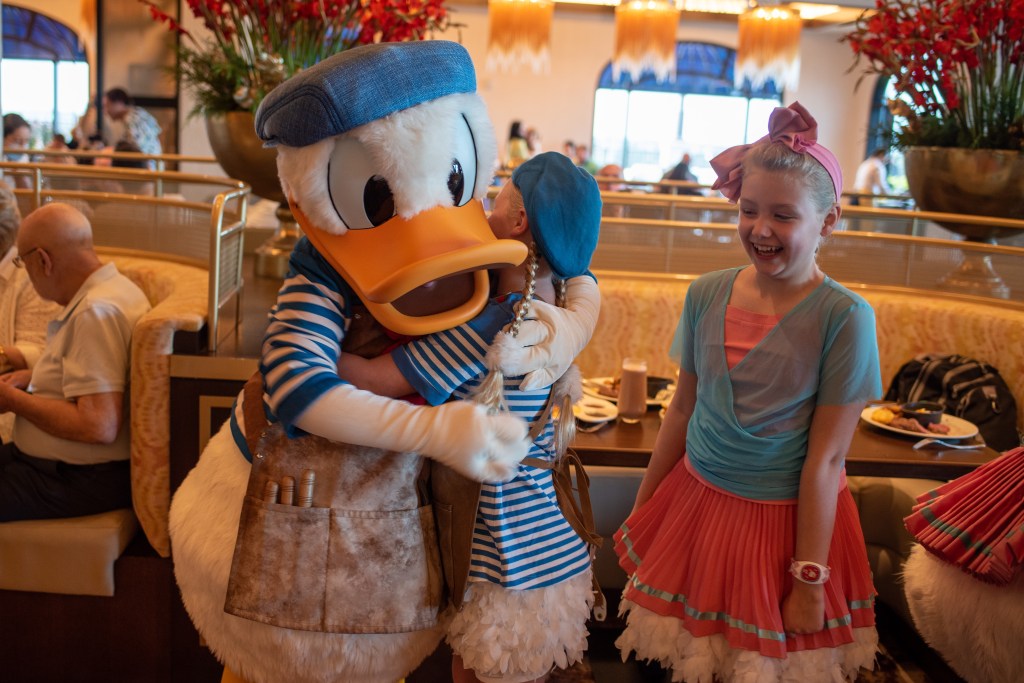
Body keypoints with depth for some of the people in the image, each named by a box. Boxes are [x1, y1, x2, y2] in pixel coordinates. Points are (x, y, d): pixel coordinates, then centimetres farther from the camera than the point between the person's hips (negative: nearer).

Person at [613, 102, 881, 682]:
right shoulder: (707, 294, -3)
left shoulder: (844, 318, -16)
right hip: (695, 501, 4)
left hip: (786, 519, -4)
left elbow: (826, 458, -15)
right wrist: (641, 507, 12)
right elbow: (683, 409, 6)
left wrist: (810, 581, -11)